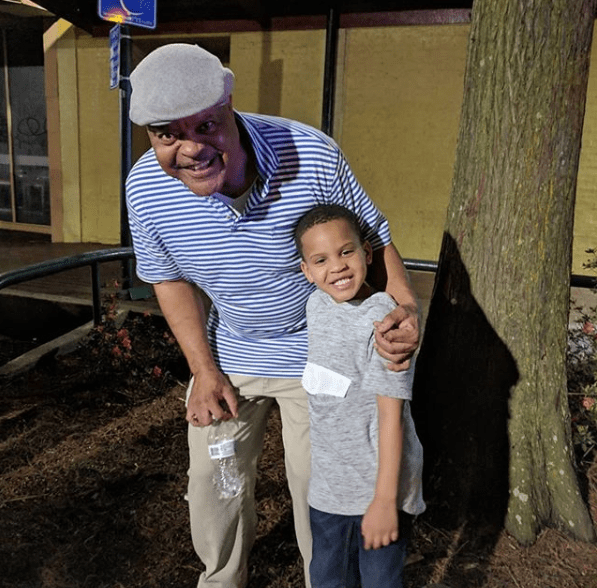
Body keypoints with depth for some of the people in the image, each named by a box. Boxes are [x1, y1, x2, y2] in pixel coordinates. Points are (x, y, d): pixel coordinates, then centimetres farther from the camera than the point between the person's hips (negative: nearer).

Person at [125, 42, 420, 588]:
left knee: (315, 485, 10)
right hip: (227, 353, 3)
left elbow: (374, 240, -13)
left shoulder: (312, 155, -28)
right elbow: (171, 278, -2)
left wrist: (406, 307, -31)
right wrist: (204, 370, -5)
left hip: (313, 354, -2)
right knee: (213, 477, 18)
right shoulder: (147, 187, -20)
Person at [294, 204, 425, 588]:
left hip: (378, 482, -6)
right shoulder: (317, 305, -1)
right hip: (328, 482, 6)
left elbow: (391, 414, -21)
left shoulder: (382, 320, -22)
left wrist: (385, 500, -18)